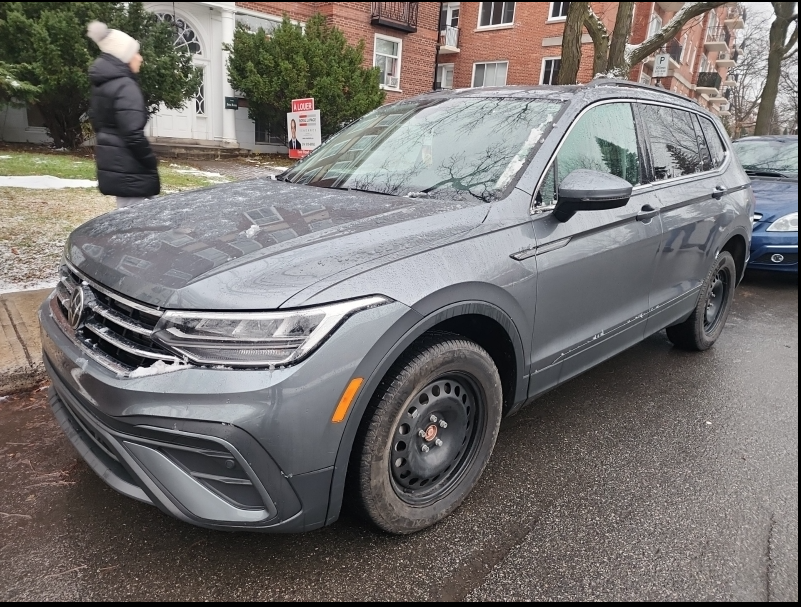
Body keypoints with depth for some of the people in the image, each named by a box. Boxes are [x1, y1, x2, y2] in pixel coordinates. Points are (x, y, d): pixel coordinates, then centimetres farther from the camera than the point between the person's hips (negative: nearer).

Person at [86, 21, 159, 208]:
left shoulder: (101, 85, 14)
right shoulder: (125, 86, -16)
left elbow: (98, 123, 20)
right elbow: (133, 134, -24)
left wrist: (108, 151, 22)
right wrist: (151, 162, -13)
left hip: (113, 165, 10)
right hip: (129, 168, -10)